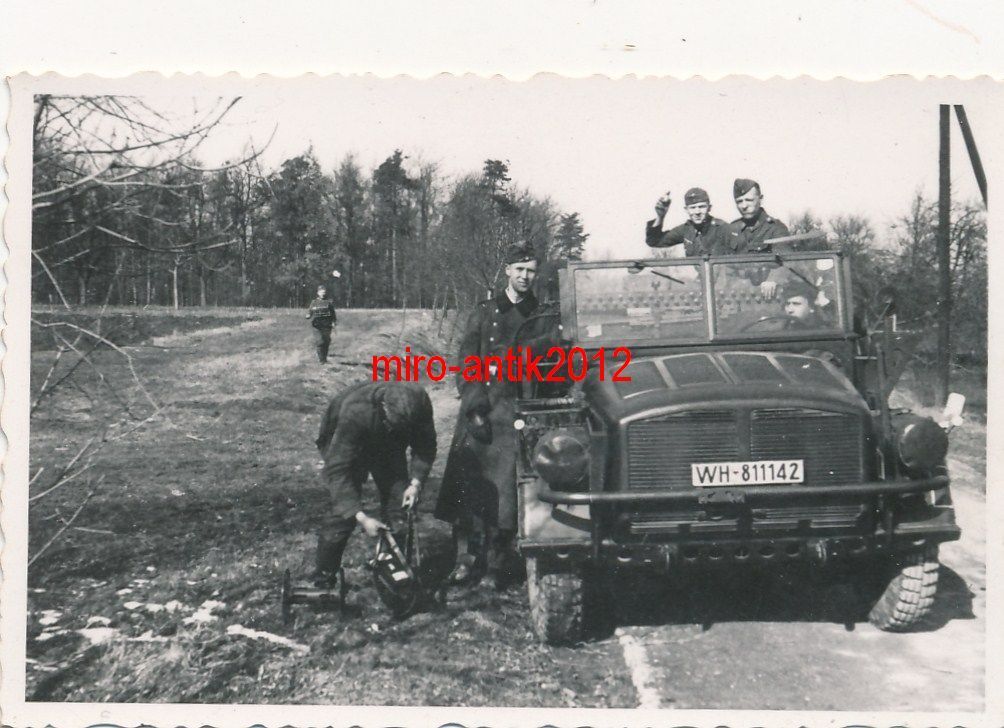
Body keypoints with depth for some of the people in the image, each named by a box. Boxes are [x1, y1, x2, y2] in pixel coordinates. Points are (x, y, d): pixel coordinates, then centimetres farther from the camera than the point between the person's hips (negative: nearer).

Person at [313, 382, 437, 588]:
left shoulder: (419, 401, -31)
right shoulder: (355, 414, -43)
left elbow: (425, 446, -14)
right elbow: (337, 470, -41)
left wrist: (416, 482, -29)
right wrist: (361, 517, -46)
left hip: (387, 446, 5)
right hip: (341, 445, -4)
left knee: (400, 504, -5)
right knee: (344, 511, -16)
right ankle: (323, 580, -3)